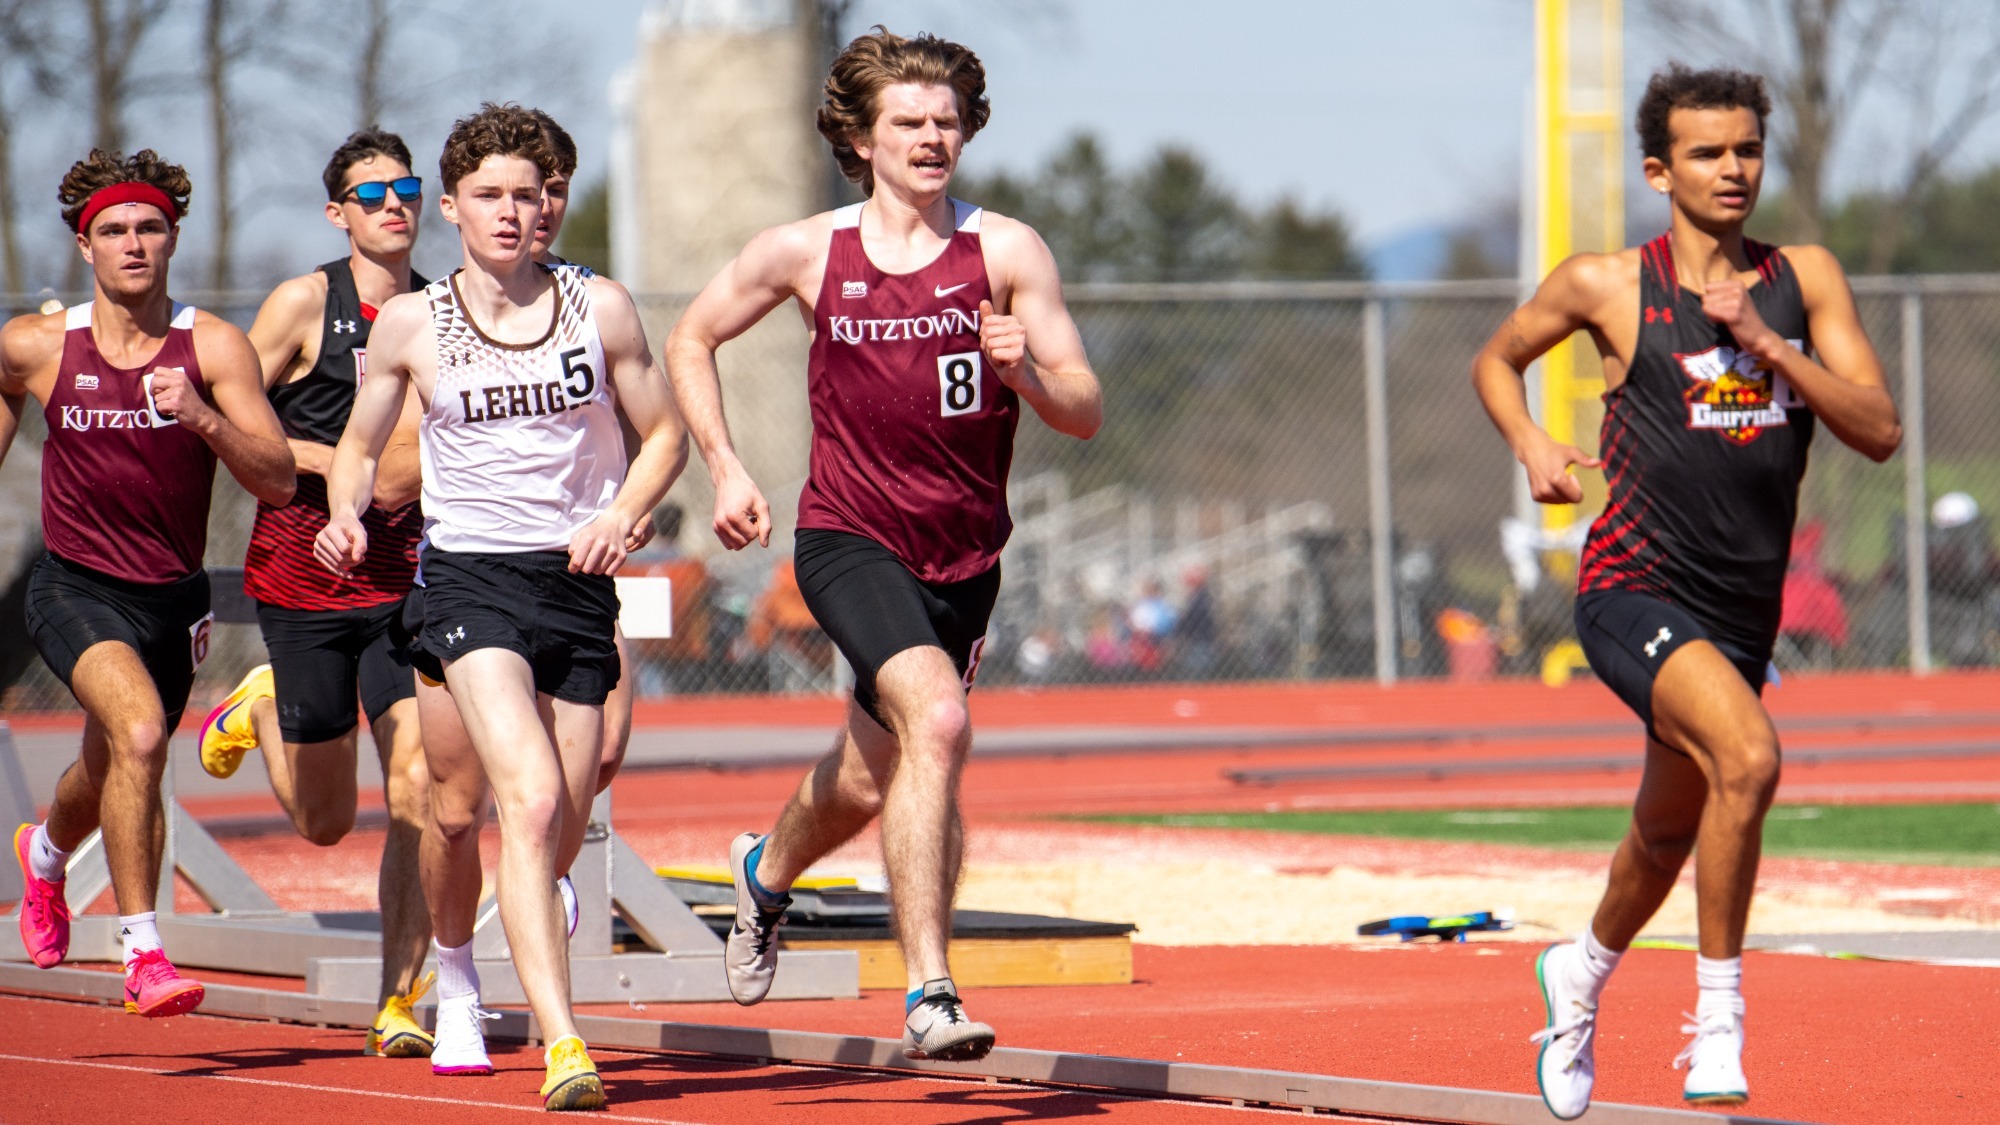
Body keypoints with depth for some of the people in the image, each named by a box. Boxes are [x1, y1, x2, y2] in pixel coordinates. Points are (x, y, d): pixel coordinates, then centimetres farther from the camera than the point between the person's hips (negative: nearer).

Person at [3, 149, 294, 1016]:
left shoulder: (213, 346, -10)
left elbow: (277, 482, -17)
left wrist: (203, 419, -31)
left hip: (172, 596, 3)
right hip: (77, 587, -3)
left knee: (110, 778, 23)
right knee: (138, 733, -30)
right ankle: (141, 952, -22)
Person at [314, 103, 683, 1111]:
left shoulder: (599, 308, 3)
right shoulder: (409, 325, 1)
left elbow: (661, 432, 12)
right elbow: (360, 442, 14)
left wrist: (624, 514, -6)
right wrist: (345, 516, -6)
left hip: (578, 577, 3)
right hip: (470, 573, -3)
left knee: (560, 830, 9)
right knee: (531, 799, -23)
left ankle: (458, 955, 43)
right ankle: (561, 1045, -30)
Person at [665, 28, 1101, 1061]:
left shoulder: (1006, 253, -5)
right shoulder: (803, 252, -4)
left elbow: (1084, 414, -6)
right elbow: (691, 340, 11)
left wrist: (1025, 370, -27)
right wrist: (725, 469, 1)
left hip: (963, 553, 3)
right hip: (848, 539, -3)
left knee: (869, 781, 18)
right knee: (936, 720, -28)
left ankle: (767, 870, 54)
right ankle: (928, 995, -29)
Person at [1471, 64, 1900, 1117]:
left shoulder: (1804, 279, 5)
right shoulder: (1606, 285, -2)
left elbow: (1879, 430, -3)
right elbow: (1496, 360, 16)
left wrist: (1765, 345, -14)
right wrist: (1531, 445, -2)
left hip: (1742, 611, 5)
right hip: (1635, 589, -5)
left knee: (1668, 834, 20)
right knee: (1747, 757, -30)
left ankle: (1582, 971, 51)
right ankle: (1719, 1011, -18)